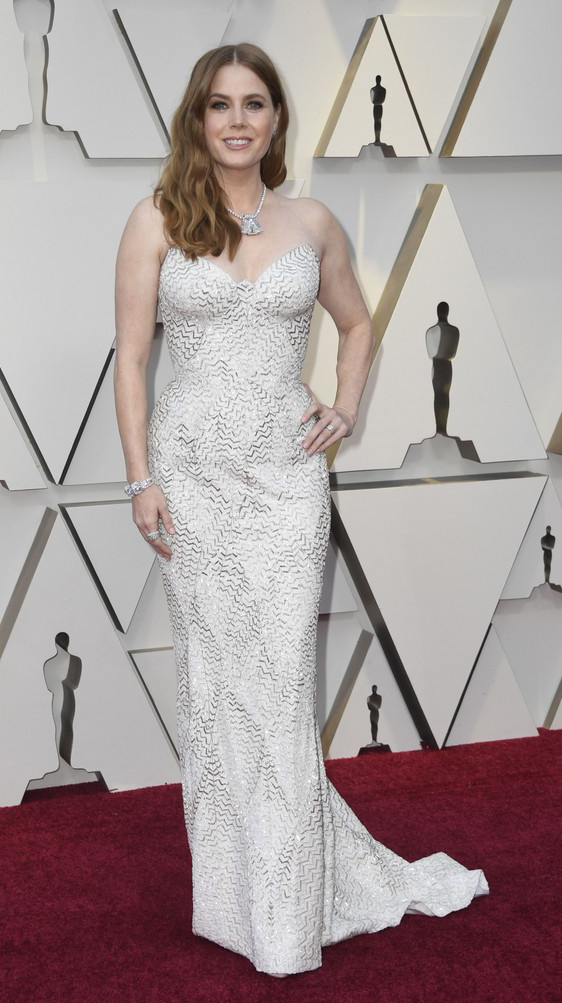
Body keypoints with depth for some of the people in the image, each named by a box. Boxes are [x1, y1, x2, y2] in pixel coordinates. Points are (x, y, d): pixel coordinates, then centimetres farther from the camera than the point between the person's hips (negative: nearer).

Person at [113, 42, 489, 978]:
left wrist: (347, 409, 6)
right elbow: (131, 357, 0)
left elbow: (356, 325, 22)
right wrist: (140, 480, -6)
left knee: (283, 679, -2)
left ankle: (291, 911, 13)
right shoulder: (158, 219, 1)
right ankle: (238, 891, 21)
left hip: (287, 470, 1)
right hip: (194, 469, -1)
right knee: (216, 678, 5)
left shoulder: (312, 222, 7)